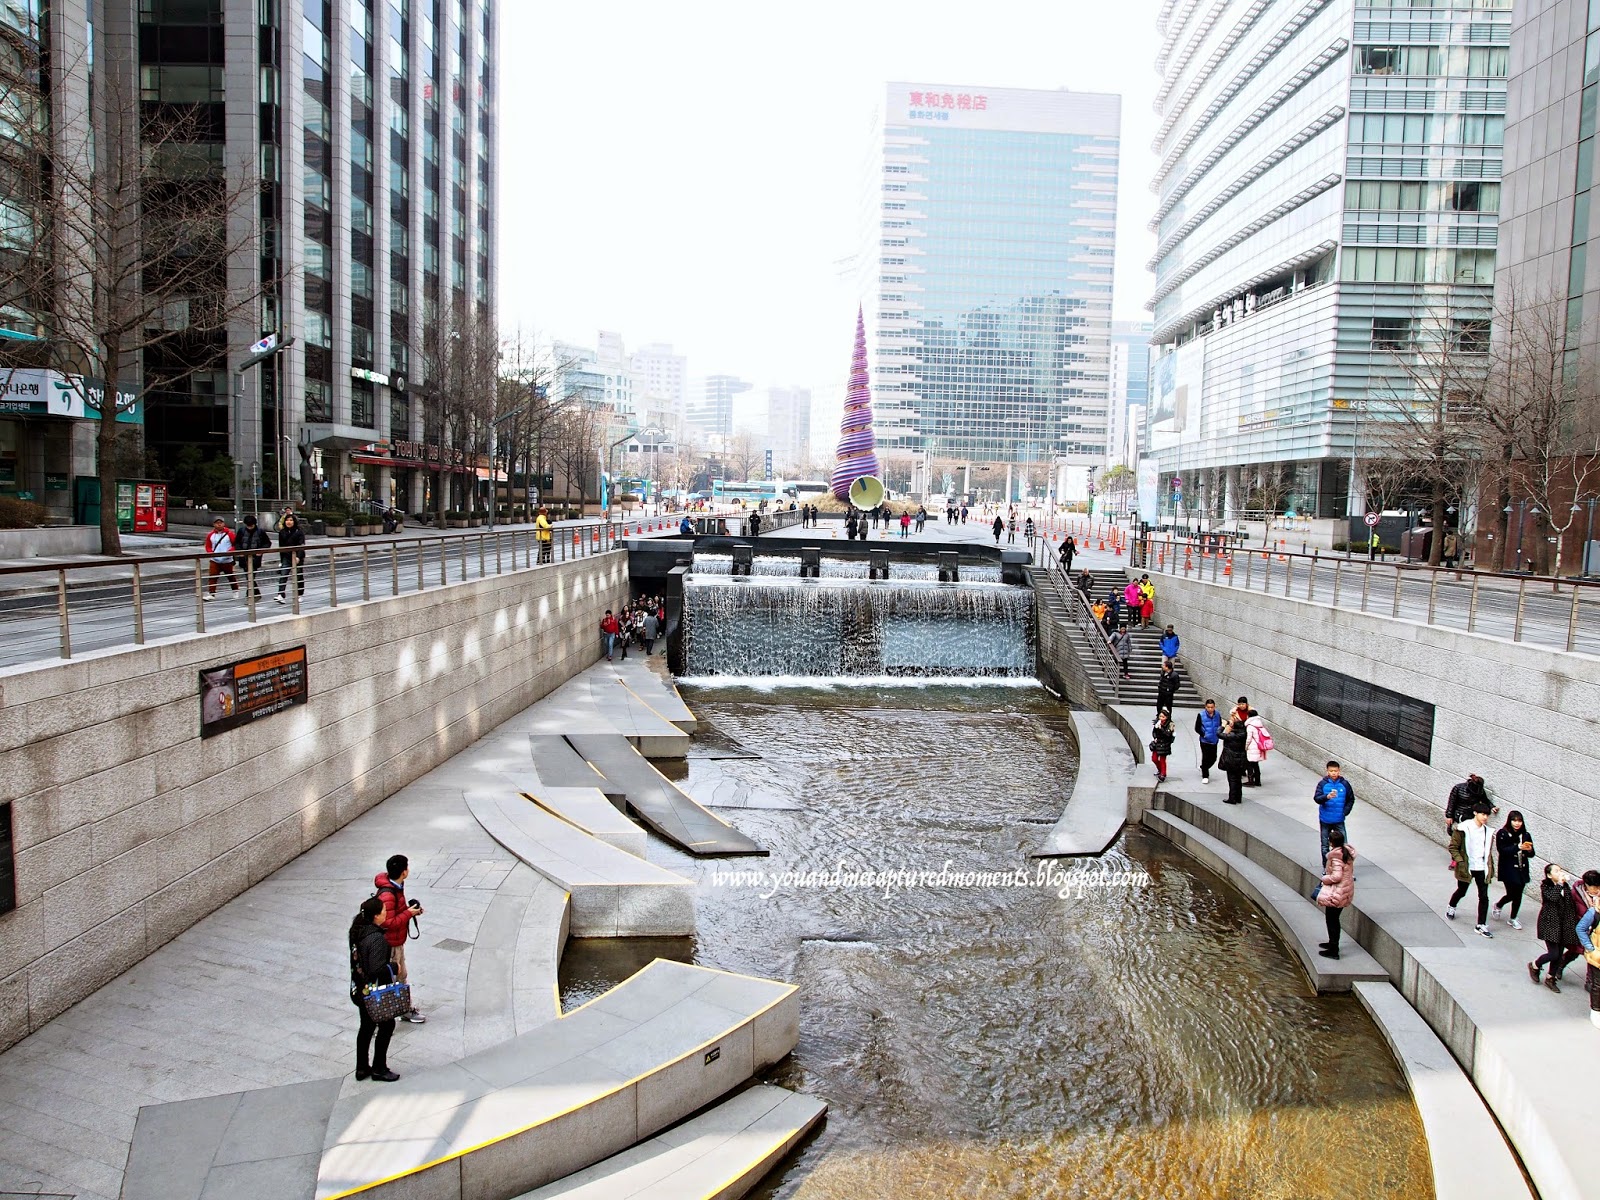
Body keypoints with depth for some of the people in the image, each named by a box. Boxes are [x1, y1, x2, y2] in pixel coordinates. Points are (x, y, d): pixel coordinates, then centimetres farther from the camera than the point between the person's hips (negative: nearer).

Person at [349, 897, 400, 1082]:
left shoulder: (357, 931, -2)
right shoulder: (377, 938, -29)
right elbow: (377, 969, -31)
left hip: (359, 989, 8)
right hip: (375, 992, -8)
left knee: (366, 1026, 21)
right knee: (387, 1025, 10)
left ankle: (362, 1068, 32)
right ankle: (378, 1069, 19)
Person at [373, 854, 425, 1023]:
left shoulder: (396, 886, 2)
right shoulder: (387, 895, -30)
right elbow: (388, 922, -30)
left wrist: (410, 909, 0)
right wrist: (409, 913, -23)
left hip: (397, 942, 10)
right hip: (389, 945, -10)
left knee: (402, 977, 20)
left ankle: (407, 1009, 33)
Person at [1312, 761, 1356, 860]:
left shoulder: (1345, 784, -4)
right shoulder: (1322, 784, -8)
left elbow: (1351, 799, 8)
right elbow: (1316, 798, -16)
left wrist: (1345, 811, -3)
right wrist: (1327, 797, -35)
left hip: (1339, 820, 0)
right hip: (1325, 820, 0)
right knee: (1325, 845, 11)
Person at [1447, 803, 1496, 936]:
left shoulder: (1488, 831, 1)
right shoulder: (1464, 829, -14)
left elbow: (1488, 850, 15)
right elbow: (1453, 847, -9)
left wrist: (1490, 866, 10)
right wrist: (1460, 862, -18)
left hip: (1482, 869, 3)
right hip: (1467, 868, -3)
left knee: (1484, 897, -2)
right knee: (1461, 892, 18)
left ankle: (1481, 925, 7)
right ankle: (1451, 907, 48)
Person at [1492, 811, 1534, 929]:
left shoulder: (1526, 835, 5)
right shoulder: (1502, 834, -8)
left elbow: (1531, 854, 8)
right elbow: (1502, 850, -17)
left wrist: (1529, 850, -15)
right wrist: (1518, 847, -26)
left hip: (1522, 870, 4)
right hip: (1508, 870, -4)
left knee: (1518, 895, 6)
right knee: (1512, 894, -5)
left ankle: (1512, 918, 24)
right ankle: (1498, 905, 26)